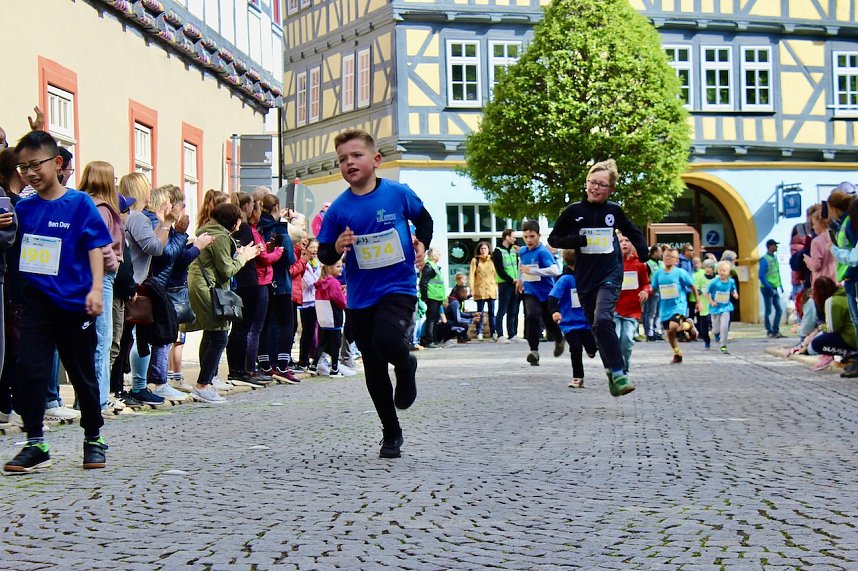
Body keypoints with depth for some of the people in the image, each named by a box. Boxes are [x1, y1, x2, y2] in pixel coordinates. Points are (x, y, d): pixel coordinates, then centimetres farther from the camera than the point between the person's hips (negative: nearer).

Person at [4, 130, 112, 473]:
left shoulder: (79, 203, -5)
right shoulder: (24, 209, 5)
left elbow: (95, 247, -7)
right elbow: (17, 248, 14)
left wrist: (95, 289, -17)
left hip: (74, 303, -3)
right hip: (37, 300, 3)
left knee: (82, 373, 10)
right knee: (29, 369, -8)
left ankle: (94, 439, 27)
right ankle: (35, 444, -1)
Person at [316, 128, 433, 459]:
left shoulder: (398, 194, -5)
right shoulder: (339, 209, -2)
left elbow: (424, 219, 14)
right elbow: (324, 255, 4)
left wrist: (422, 244, -3)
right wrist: (337, 247, -17)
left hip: (398, 287, -3)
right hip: (360, 297, 3)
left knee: (386, 339, -30)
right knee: (374, 372, 8)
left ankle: (406, 367, 6)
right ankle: (391, 433, 26)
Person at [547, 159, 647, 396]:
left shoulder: (614, 210, 2)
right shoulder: (574, 211, -2)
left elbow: (634, 233, 20)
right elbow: (553, 239, 2)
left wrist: (644, 253, 5)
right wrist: (578, 240, -14)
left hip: (610, 273, -2)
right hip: (585, 277, 2)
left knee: (602, 319, -22)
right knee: (596, 327, 9)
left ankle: (618, 373, -18)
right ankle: (612, 372, 25)